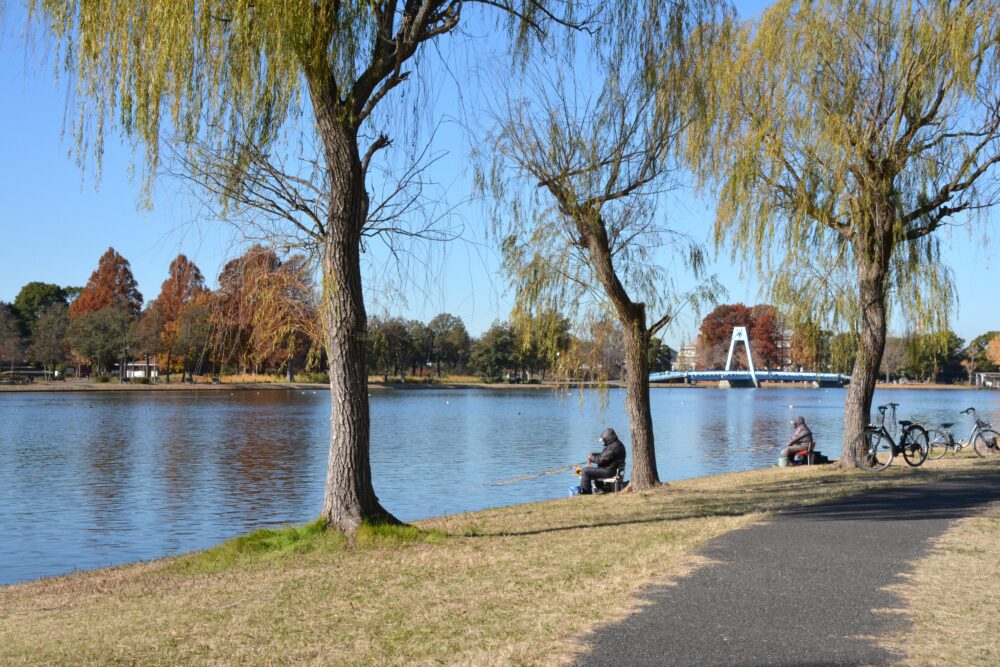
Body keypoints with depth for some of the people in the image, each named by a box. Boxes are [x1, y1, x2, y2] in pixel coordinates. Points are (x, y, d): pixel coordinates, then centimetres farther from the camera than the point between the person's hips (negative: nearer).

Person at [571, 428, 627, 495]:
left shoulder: (613, 447, -24)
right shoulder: (616, 444, 12)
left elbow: (601, 460, -24)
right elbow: (603, 455, 22)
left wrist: (591, 458, -6)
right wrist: (592, 454, 8)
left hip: (608, 471, -11)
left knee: (585, 471, -11)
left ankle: (585, 492, -3)